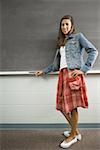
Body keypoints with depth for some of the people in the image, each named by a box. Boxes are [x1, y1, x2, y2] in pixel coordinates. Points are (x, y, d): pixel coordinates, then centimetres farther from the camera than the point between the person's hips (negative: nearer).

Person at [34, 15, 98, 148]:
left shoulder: (78, 36, 6)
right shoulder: (61, 42, 25)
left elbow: (93, 51, -4)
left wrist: (83, 69, -11)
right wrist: (44, 71, 25)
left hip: (73, 74, -6)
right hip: (63, 74, 6)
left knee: (72, 105, -4)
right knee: (62, 105, 3)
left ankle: (73, 135, 13)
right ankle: (75, 131, 22)